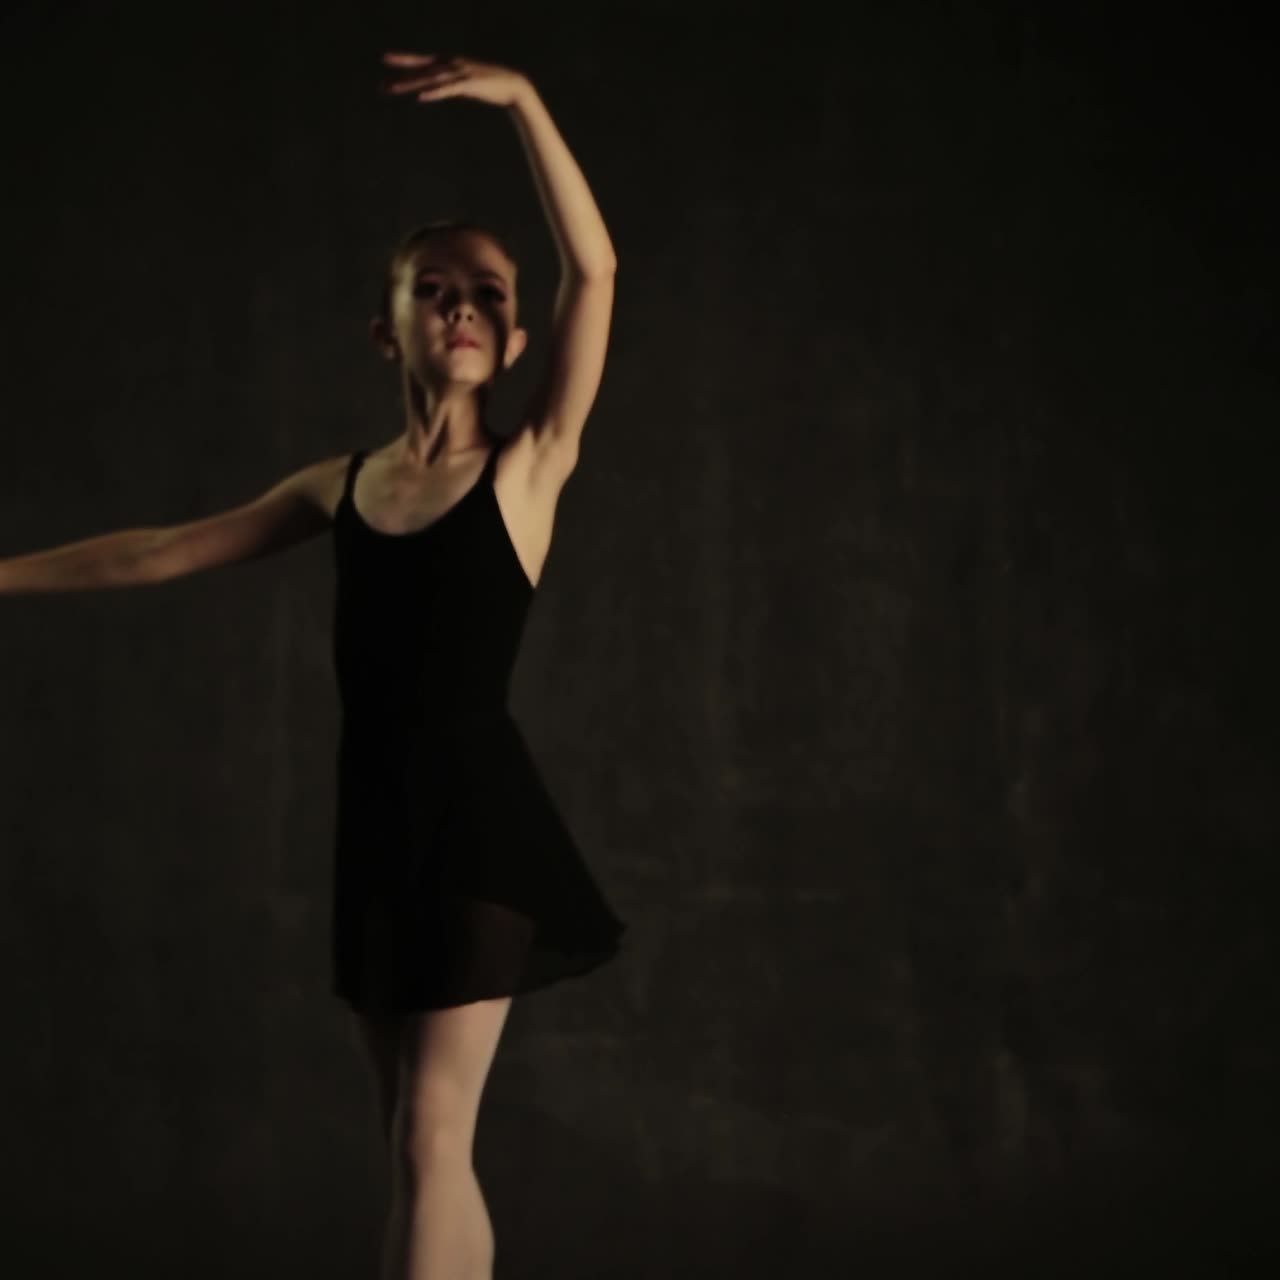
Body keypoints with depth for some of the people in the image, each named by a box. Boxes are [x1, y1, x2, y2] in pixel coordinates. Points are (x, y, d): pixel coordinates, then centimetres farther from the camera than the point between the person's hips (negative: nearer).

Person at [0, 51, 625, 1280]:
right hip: (376, 826, 5)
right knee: (424, 1147, 11)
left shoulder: (529, 467, -3)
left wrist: (521, 99, -21)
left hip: (480, 824, -5)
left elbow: (595, 270, -15)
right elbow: (167, 550, 17)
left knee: (429, 1139, -8)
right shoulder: (343, 485, 9)